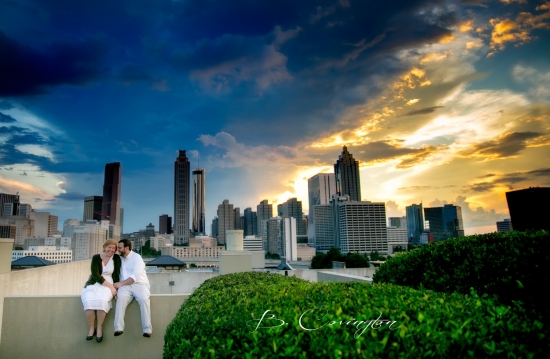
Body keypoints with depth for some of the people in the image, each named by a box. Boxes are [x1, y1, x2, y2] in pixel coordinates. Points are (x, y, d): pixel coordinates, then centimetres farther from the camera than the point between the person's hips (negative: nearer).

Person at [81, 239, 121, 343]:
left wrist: (115, 288, -16)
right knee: (88, 301, -31)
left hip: (108, 286, 0)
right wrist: (111, 286, -18)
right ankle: (91, 329, -11)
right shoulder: (96, 258, 0)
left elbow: (116, 275, 0)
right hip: (93, 284, 0)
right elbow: (96, 275, -11)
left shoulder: (116, 258, 3)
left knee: (102, 300, -33)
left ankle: (99, 328, -14)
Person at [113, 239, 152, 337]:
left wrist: (121, 284, -15)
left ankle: (147, 329, -34)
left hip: (139, 284, -3)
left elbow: (135, 277, -12)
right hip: (125, 286, 3)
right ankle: (119, 328, -39)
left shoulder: (136, 257, -1)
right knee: (121, 297, -33)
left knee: (144, 299, -34)